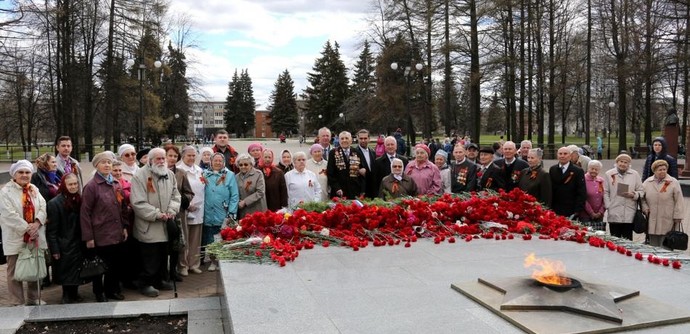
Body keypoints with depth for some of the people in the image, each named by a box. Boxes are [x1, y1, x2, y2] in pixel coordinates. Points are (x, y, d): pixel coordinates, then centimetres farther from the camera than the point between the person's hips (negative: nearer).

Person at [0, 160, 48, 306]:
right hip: (15, 238, -5)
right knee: (15, 271, 4)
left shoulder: (34, 190, 10)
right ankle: (17, 302, 13)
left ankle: (33, 298, 27)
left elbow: (43, 207, 0)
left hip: (34, 237, 5)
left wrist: (37, 223, -17)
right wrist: (27, 228, -19)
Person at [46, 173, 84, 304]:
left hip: (78, 243, 5)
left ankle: (74, 293, 25)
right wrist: (54, 249, -15)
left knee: (77, 270, 11)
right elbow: (51, 229, -13)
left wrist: (84, 241, 5)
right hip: (64, 245, -5)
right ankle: (67, 296, 17)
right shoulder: (54, 203, -13)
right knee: (66, 271, 4)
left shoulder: (79, 200, 5)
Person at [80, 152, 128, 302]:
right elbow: (84, 213, -9)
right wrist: (88, 237, -11)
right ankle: (99, 294, 25)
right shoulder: (91, 186, -9)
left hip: (117, 234, 5)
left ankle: (112, 290, 28)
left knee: (117, 264, 10)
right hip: (100, 235, -5)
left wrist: (124, 227, 11)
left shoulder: (116, 184, 9)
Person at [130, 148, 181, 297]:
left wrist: (172, 211, -8)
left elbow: (175, 196, 10)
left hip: (165, 225, 6)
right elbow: (138, 203, -17)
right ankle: (145, 284, 14)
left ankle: (159, 280, 31)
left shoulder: (170, 174, 8)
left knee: (163, 255, 16)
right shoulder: (140, 176, -13)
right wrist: (157, 214, -20)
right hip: (148, 226, -6)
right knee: (149, 258, 0)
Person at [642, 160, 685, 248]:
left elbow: (679, 201, -2)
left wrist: (677, 217, -5)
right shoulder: (647, 182, 8)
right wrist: (645, 209, -1)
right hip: (652, 222, 3)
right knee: (653, 247, 9)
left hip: (667, 222, -3)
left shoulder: (673, 182, -1)